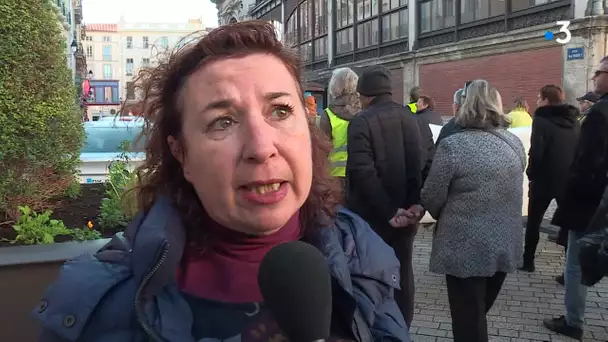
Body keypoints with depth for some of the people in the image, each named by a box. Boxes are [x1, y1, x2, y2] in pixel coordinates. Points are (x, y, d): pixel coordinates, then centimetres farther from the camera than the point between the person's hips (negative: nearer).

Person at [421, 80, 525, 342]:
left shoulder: (452, 145, -17)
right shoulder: (515, 143, 2)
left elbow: (431, 198, -12)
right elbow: (513, 192, 13)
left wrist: (445, 217, 9)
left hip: (466, 248, -6)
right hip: (505, 246, 6)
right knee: (479, 314, 25)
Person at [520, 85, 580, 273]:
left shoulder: (542, 120, -12)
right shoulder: (574, 121, 9)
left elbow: (536, 152, -18)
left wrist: (531, 174, -5)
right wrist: (572, 174, 14)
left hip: (545, 179, -5)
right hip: (569, 179, 5)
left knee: (533, 221, 12)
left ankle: (528, 261, 20)